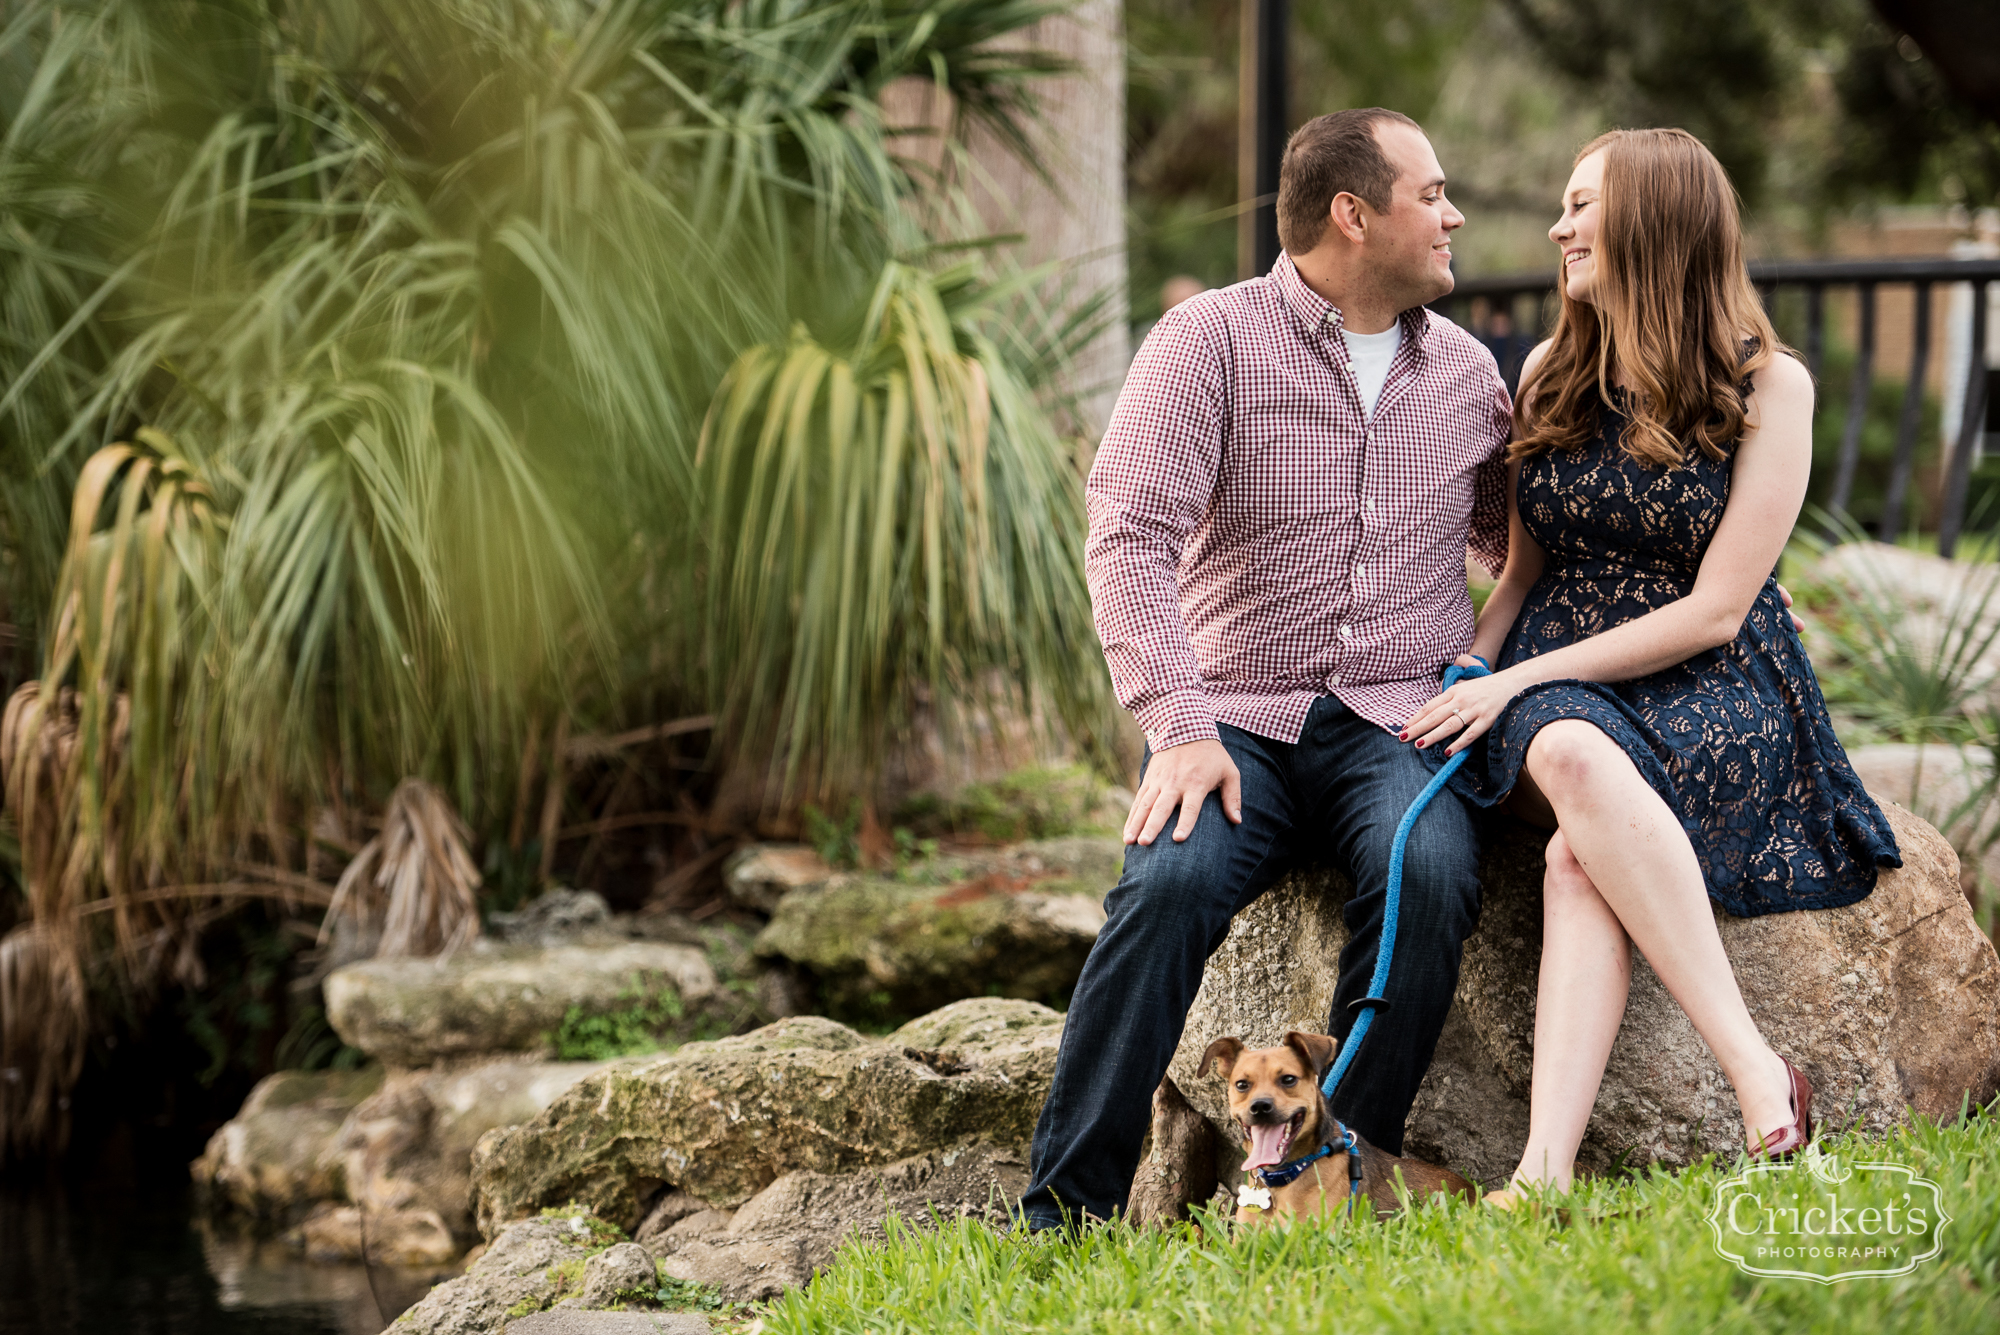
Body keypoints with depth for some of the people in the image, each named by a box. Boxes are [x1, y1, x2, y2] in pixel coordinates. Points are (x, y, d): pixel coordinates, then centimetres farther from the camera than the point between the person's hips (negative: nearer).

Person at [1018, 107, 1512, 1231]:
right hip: (1242, 718, -3)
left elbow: (1514, 543, 32)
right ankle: (1066, 1214, -24)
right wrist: (1181, 725, -22)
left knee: (1428, 875, -31)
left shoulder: (1466, 370, 16)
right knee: (1169, 884, -31)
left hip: (1402, 722, 3)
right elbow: (1131, 539, -10)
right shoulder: (1212, 340, 0)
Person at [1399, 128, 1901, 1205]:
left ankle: (1547, 1166, -41)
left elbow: (1713, 609, -8)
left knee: (1579, 861, -37)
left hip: (1714, 689, -3)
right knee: (1568, 754, -37)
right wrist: (1472, 674, -4)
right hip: (1556, 682, 3)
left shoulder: (1768, 385, -3)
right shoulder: (1550, 375, 12)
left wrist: (1521, 680, -14)